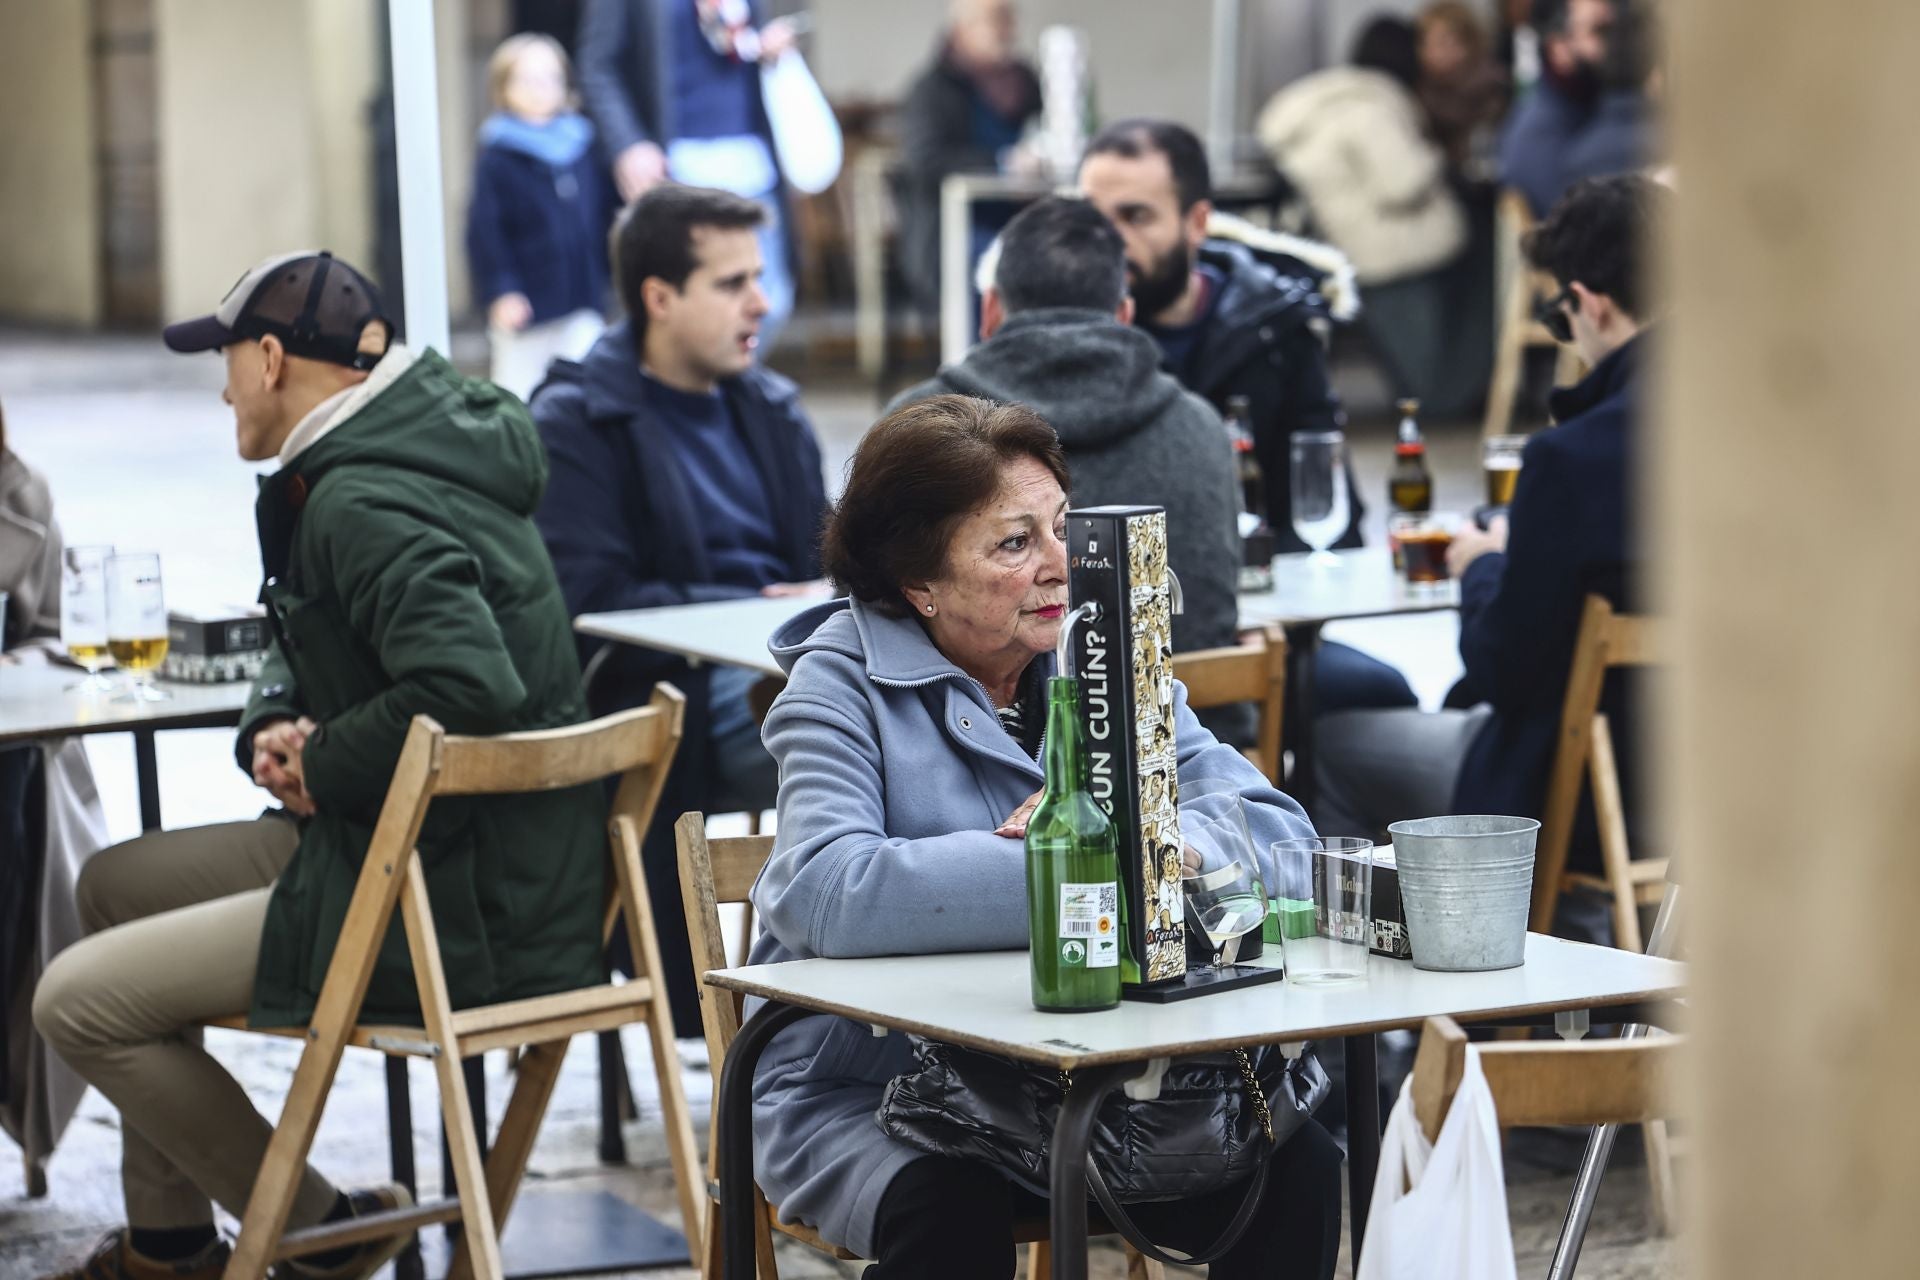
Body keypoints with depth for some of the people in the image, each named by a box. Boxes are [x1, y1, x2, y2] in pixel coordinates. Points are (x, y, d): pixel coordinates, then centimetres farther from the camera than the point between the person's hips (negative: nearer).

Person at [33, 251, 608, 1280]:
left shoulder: (364, 502, -20)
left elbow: (468, 689, -34)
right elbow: (309, 654, 24)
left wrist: (322, 762, -16)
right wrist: (273, 727, 1)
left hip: (466, 915, -11)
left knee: (75, 1002, -7)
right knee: (114, 886, 24)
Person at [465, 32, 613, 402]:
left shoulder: (583, 146, 7)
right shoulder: (498, 156, -7)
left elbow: (605, 219, 13)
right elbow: (484, 230, -10)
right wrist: (499, 292, -16)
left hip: (584, 303, 4)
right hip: (526, 303, -4)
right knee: (517, 392, 6)